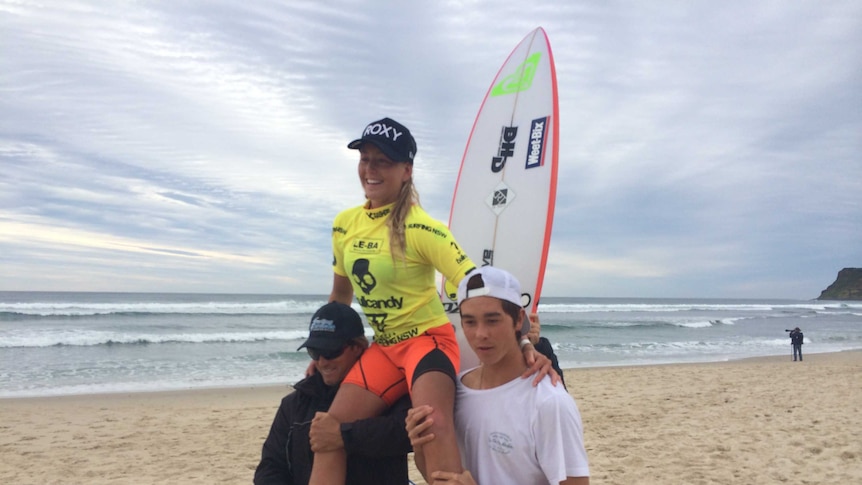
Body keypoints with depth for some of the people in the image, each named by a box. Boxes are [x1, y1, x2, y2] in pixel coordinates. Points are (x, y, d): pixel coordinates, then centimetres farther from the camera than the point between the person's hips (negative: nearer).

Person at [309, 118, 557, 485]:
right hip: (383, 347, 6)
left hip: (428, 338, -6)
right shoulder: (344, 224, 3)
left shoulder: (418, 228, -17)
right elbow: (341, 294, 17)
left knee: (434, 424, -33)